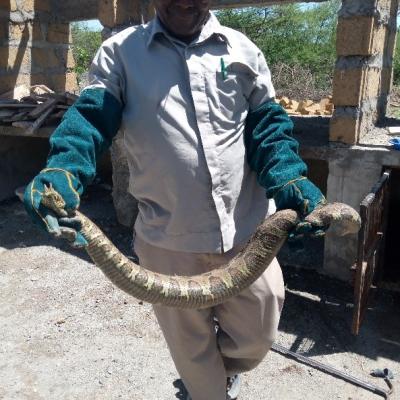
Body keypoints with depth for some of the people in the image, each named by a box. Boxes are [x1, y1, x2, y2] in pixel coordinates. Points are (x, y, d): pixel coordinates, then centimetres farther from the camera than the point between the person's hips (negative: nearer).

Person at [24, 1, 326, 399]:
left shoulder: (242, 50, 7)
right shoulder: (120, 52, 2)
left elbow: (267, 125, 4)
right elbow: (92, 115, -9)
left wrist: (290, 181, -14)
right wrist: (62, 171, -30)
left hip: (247, 232, 2)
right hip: (170, 239, -1)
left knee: (256, 336, 16)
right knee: (190, 344, 19)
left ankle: (224, 367, 54)